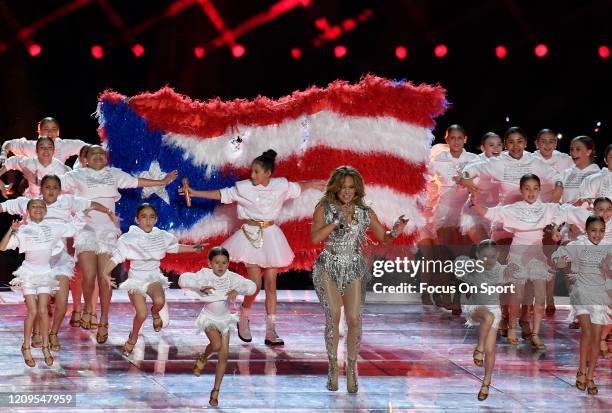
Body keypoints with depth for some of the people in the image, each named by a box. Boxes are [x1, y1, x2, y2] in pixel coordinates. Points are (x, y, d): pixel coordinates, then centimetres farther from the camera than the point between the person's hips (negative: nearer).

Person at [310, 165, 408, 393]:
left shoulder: (365, 212, 7)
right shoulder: (324, 209, 0)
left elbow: (384, 237, 10)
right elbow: (315, 237, -12)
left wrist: (395, 231, -11)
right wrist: (337, 221, -18)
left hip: (355, 269, 2)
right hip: (329, 268, -2)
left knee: (354, 319, -9)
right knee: (333, 316, -13)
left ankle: (351, 370, 2)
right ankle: (333, 368, -1)